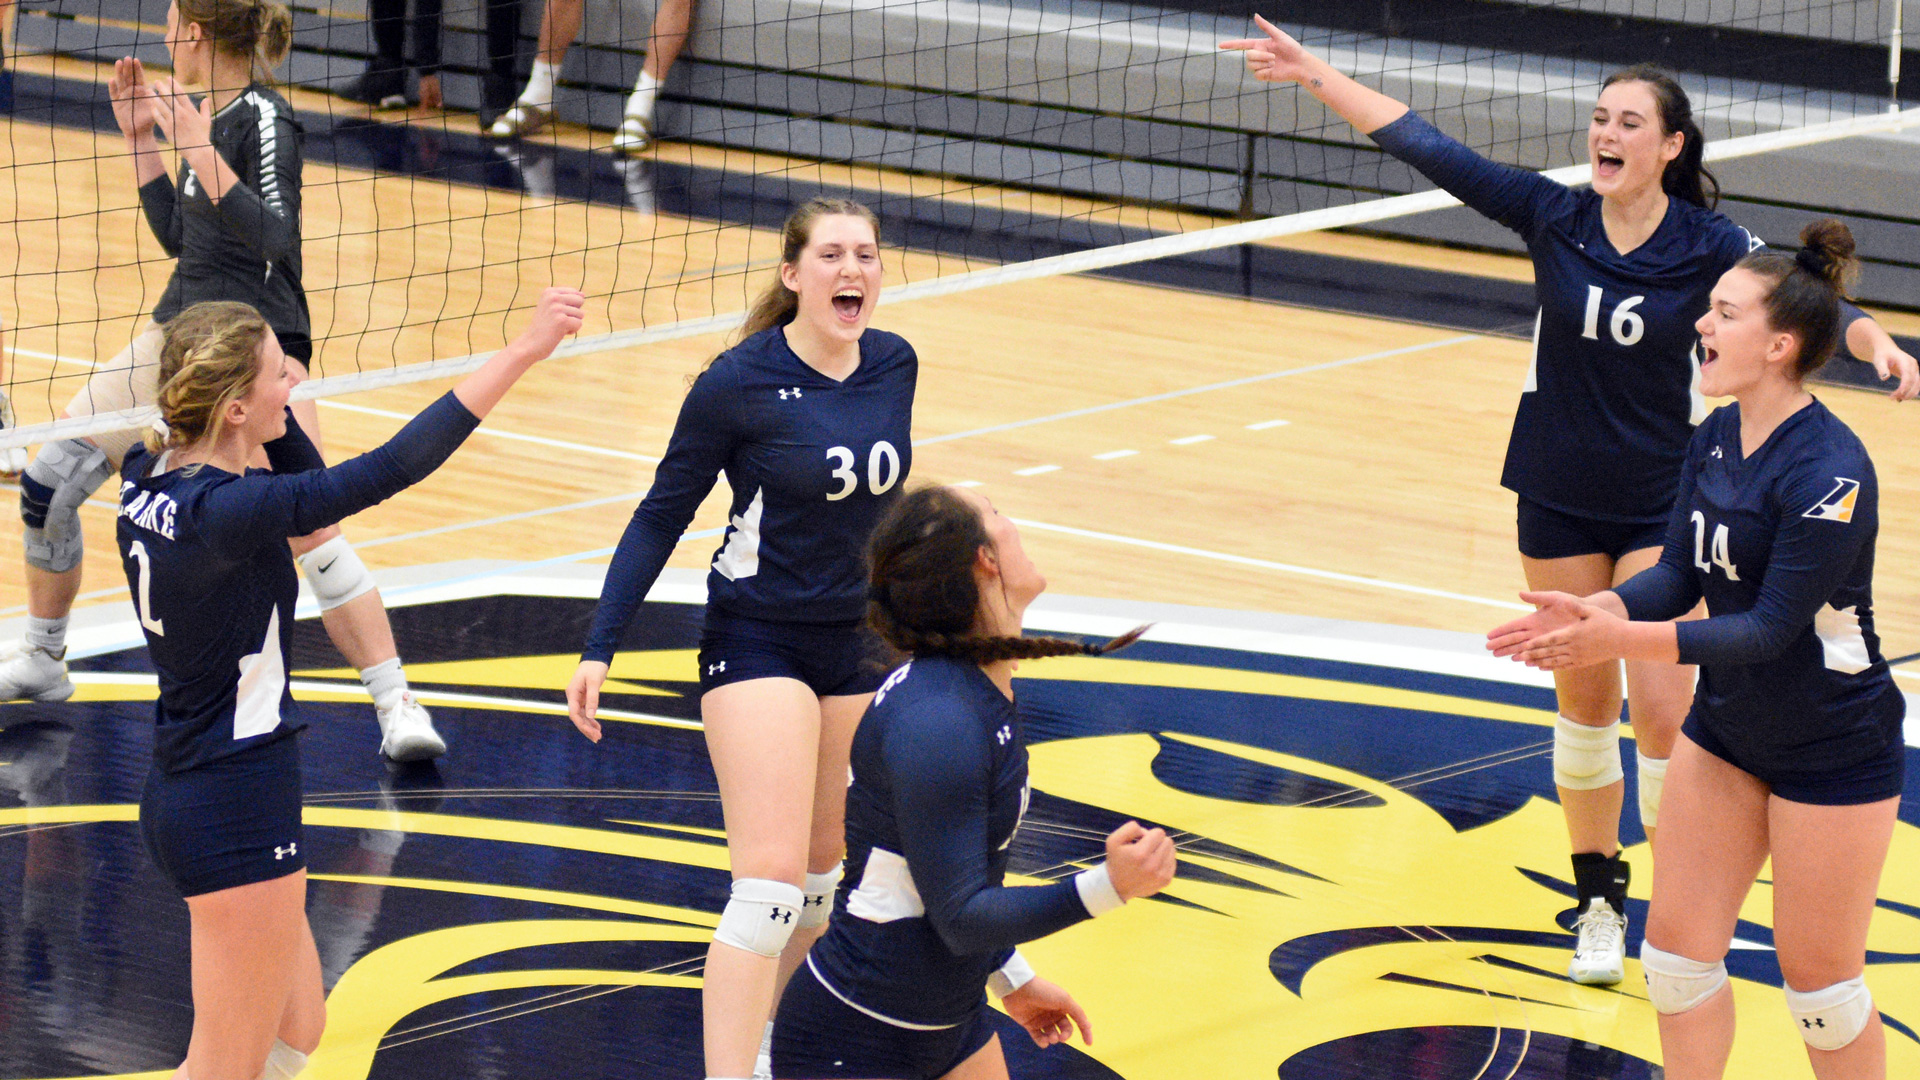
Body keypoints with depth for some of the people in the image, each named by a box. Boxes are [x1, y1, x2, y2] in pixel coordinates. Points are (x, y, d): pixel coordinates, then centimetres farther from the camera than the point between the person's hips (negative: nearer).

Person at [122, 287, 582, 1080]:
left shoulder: (148, 475, 2)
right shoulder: (221, 512, -25)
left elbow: (310, 491, 18)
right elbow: (394, 467, -31)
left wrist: (275, 407, 2)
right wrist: (521, 352, -30)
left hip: (186, 797, 9)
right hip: (237, 814, -9)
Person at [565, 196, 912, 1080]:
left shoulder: (894, 367, -1)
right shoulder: (740, 383, -16)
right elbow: (662, 515, -8)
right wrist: (600, 648, -12)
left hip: (860, 643, 6)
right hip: (757, 642, -6)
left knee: (824, 874, 14)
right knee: (770, 880, -16)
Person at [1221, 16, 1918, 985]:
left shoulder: (1709, 246, -11)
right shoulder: (1552, 216, -7)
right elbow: (1425, 148, -8)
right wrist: (1316, 75, -10)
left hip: (1663, 507, -2)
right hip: (1558, 503, 2)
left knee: (1661, 709, -8)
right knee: (1584, 701, 10)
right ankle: (1598, 899, 24)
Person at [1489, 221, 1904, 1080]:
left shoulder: (1828, 473, -26)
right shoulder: (1716, 437, 0)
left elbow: (1773, 628, -27)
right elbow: (1679, 575, 2)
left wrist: (1627, 642, -33)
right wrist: (1596, 613, -18)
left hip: (1832, 751, -8)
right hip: (1725, 732, 8)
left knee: (1817, 979, 3)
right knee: (1678, 947, 10)